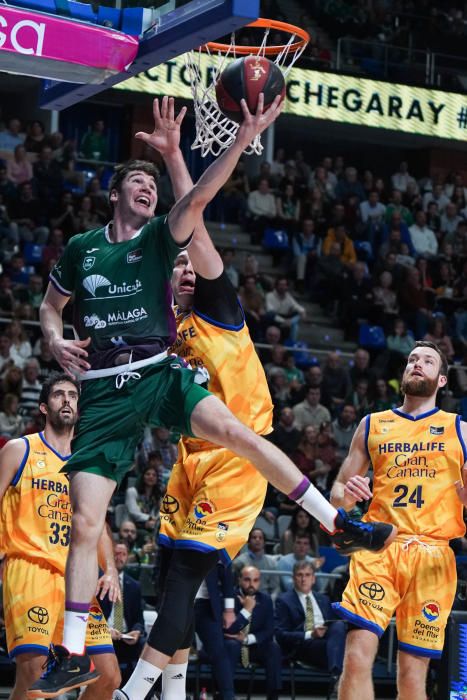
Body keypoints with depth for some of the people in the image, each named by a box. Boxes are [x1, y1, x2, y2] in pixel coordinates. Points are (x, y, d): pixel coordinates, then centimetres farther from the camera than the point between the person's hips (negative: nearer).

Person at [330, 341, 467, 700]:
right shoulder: (372, 425, 17)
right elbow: (338, 491, 19)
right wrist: (346, 494, -5)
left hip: (432, 555, -1)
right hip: (378, 548, 1)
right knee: (357, 656, -17)